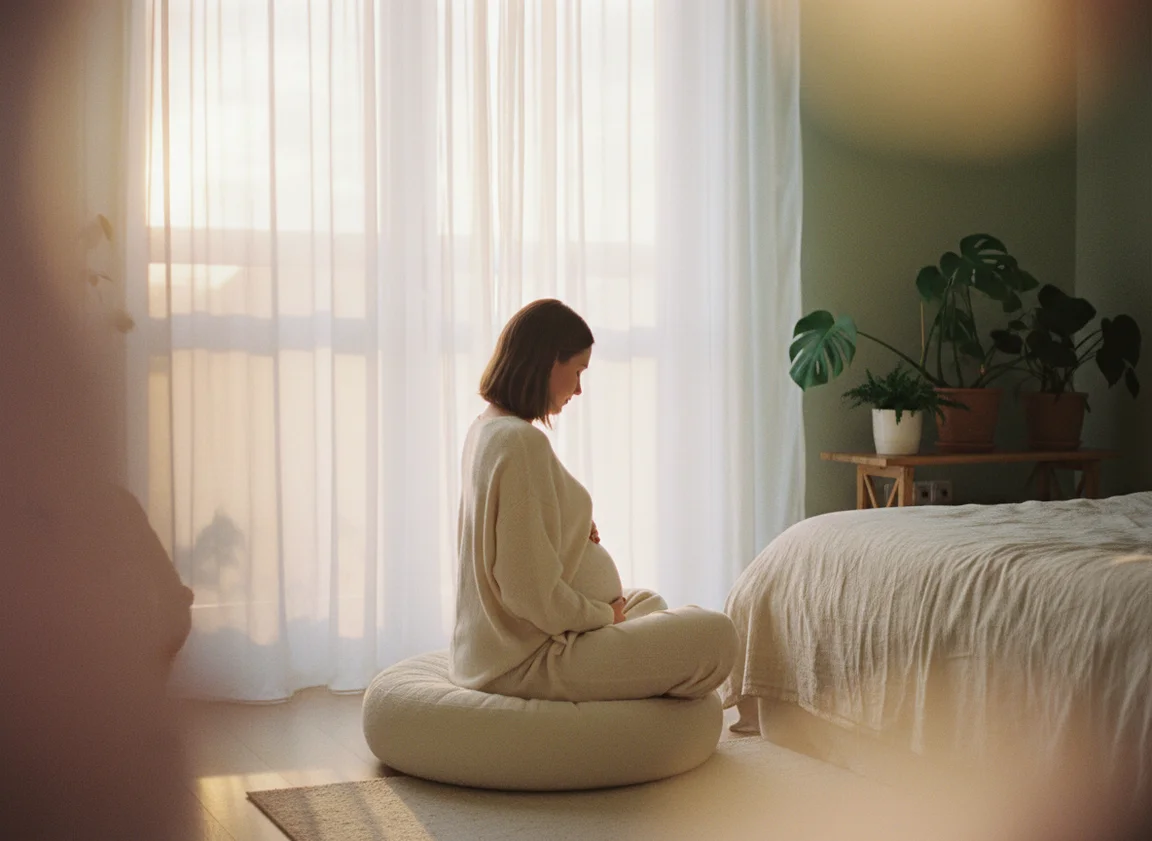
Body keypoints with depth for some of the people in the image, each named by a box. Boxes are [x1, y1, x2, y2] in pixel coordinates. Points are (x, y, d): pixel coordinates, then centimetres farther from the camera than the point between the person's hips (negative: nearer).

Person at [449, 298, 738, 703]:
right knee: (716, 635, -14)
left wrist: (577, 534, 4)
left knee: (648, 602, 31)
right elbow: (532, 594, -25)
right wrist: (605, 614, -8)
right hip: (529, 659, -11)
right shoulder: (522, 442, -21)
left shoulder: (485, 429, 9)